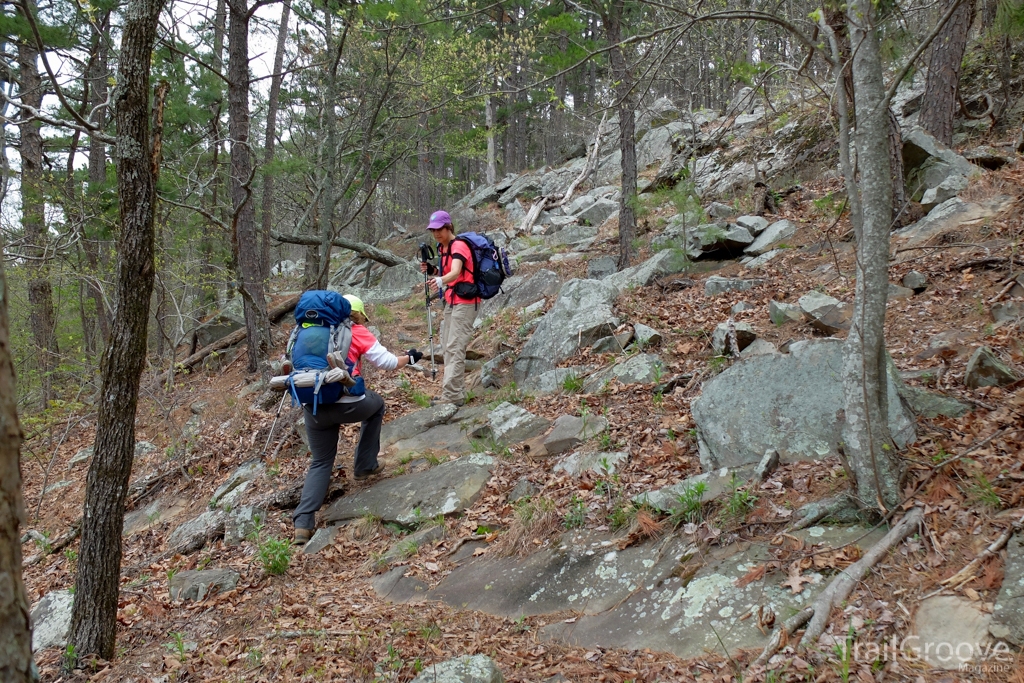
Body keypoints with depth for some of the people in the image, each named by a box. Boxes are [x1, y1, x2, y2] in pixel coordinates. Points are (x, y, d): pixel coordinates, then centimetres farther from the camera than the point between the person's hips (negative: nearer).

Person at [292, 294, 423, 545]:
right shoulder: (358, 332, 5)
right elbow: (387, 362, 3)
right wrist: (409, 358, 22)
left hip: (313, 408, 4)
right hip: (347, 405, -4)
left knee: (321, 462, 17)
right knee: (376, 403, 30)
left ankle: (303, 523, 1)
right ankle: (366, 465, 29)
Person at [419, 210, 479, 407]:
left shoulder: (459, 246, -15)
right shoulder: (442, 248, 13)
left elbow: (455, 273, -32)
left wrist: (440, 281, -52)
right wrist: (432, 271, 3)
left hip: (464, 302, -10)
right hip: (450, 301, 10)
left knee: (455, 348, -14)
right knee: (448, 347, 10)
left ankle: (452, 396, -16)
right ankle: (457, 392, 16)